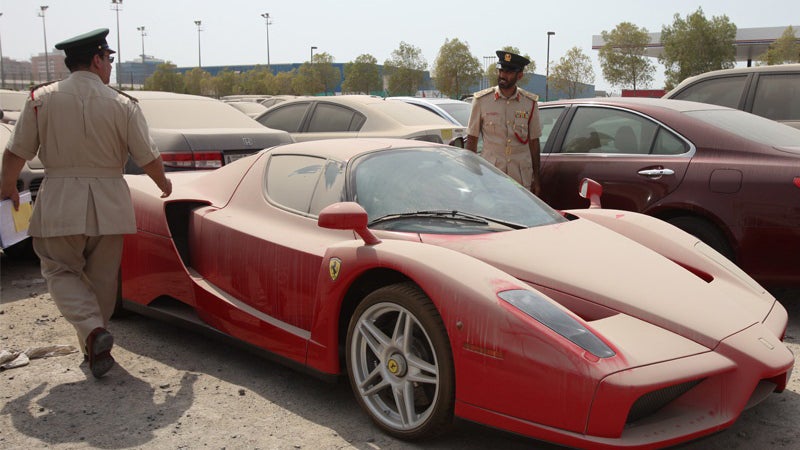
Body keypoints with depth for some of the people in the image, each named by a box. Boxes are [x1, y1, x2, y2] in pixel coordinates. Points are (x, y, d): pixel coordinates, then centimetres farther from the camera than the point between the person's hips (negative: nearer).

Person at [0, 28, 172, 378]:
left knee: (60, 270, 13)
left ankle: (92, 330, -10)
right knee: (102, 277, 15)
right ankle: (95, 347, 25)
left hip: (60, 202, 0)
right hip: (108, 204, 1)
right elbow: (148, 159, -3)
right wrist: (164, 184, 18)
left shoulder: (41, 98, -3)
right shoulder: (122, 105, -6)